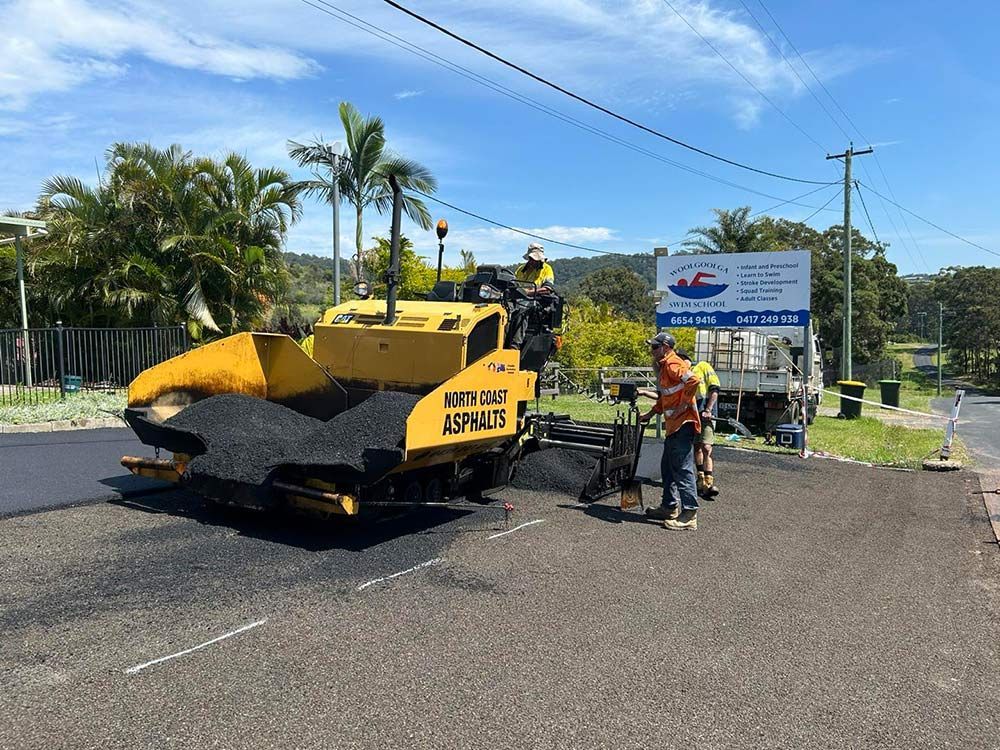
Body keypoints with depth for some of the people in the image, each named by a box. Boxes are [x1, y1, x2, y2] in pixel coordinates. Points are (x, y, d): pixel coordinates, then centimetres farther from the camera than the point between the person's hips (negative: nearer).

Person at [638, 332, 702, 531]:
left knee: (683, 468, -10)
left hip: (682, 424, -11)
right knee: (668, 467, 18)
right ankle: (670, 507, 28)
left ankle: (689, 515, -8)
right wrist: (649, 415, 27)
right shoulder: (664, 366, 21)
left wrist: (684, 406, -23)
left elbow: (693, 380, -28)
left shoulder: (673, 364, -13)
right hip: (673, 425, 11)